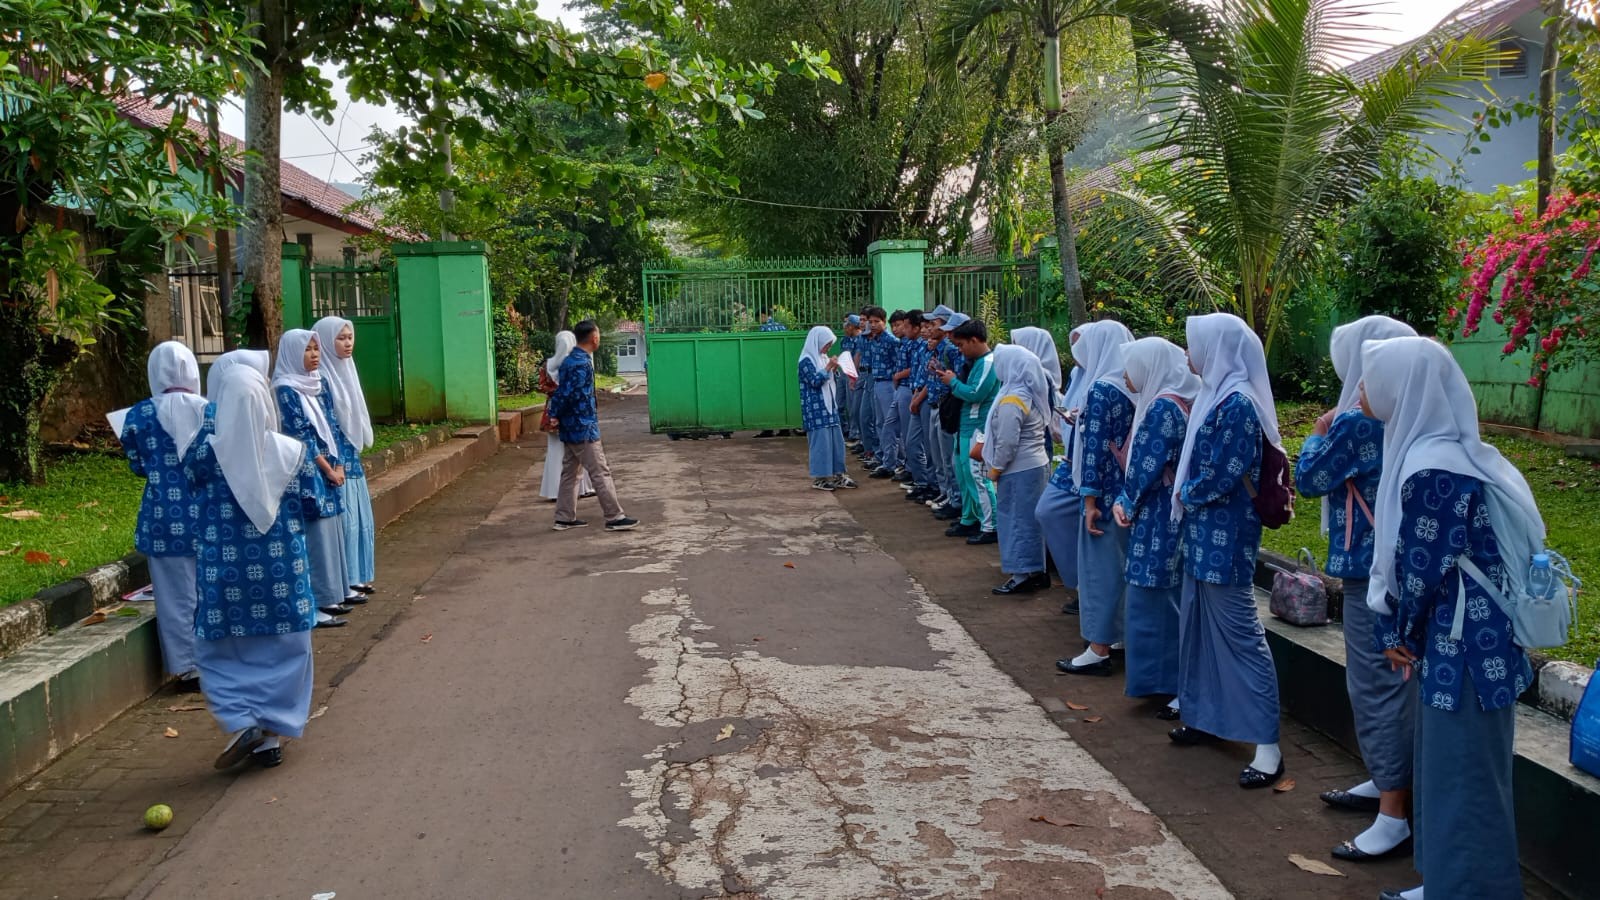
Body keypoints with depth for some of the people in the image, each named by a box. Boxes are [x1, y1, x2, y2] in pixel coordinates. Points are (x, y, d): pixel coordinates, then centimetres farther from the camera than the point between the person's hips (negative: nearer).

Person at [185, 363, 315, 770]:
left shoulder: (205, 450, -12)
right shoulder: (290, 451, -9)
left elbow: (189, 480, 10)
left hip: (224, 567, -1)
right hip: (280, 567, 1)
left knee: (221, 650, 17)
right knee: (280, 650, 14)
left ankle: (241, 722, 0)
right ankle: (271, 735, 19)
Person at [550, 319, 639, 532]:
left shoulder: (569, 360, 12)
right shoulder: (582, 364, -19)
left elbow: (562, 391, 12)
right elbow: (567, 394, -23)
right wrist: (556, 416, -9)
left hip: (570, 428, 10)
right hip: (583, 428, -10)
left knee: (570, 473, 13)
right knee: (600, 473, -5)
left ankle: (564, 518, 17)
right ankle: (615, 518, -2)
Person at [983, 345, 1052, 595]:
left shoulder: (1011, 401, -21)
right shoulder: (1031, 394, 9)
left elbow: (1007, 441, -22)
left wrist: (996, 468, -9)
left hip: (1018, 470, -9)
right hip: (1037, 464, 9)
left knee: (1017, 519, -1)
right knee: (1030, 519, 15)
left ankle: (1023, 575, 5)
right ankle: (1036, 571, 23)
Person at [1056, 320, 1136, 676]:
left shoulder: (1101, 389, -16)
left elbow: (1095, 448, -18)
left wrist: (1090, 499, -17)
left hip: (1108, 491, -8)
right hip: (1132, 490, 8)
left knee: (1101, 565, -1)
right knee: (1126, 565, 16)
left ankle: (1099, 650, 5)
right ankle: (1125, 636, 26)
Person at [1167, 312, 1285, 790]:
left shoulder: (1239, 402, -18)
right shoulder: (1217, 394, 12)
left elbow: (1221, 476, -21)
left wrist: (1186, 494, -5)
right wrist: (1186, 492, 3)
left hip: (1225, 536, -10)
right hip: (1204, 532, 10)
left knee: (1239, 634, -5)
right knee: (1199, 626, 17)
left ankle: (1267, 744, 1)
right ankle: (1206, 717, 30)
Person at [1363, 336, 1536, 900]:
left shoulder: (1433, 470, -24)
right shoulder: (1443, 451, 8)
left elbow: (1424, 569, -19)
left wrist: (1402, 632, -2)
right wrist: (1406, 632, 11)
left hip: (1463, 647, -10)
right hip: (1465, 640, 10)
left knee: (1461, 783, 3)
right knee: (1447, 774, 20)